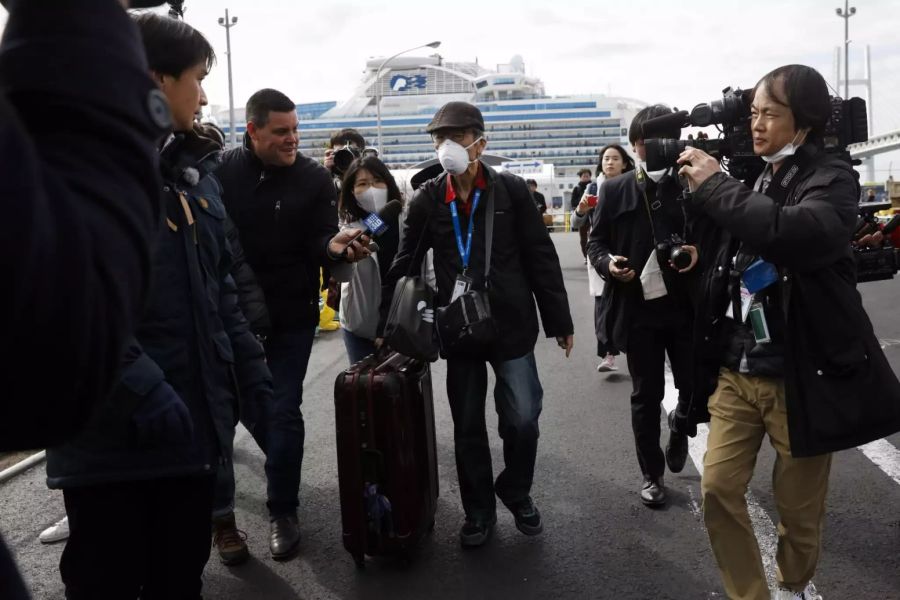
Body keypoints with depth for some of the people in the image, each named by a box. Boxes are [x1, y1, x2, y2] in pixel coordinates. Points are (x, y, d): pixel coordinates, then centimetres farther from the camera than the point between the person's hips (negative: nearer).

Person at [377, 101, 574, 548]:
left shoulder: (511, 191, -4)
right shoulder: (427, 200, 0)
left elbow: (541, 258, -2)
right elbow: (403, 267, 4)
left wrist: (559, 322, -1)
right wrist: (387, 330, 0)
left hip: (511, 326, -1)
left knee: (522, 421, 0)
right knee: (467, 428, 9)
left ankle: (516, 493, 29)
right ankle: (478, 510, 28)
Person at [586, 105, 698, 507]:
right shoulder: (615, 190, 3)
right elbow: (596, 240, 7)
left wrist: (700, 252, -17)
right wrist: (607, 262, -13)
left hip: (687, 306, 0)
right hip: (638, 308, 0)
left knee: (697, 388, 5)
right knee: (646, 396, 9)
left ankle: (680, 430, 40)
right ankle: (651, 474, 25)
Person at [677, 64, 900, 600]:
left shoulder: (831, 178, -8)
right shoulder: (746, 178, 8)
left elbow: (801, 233, -30)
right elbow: (713, 249, 13)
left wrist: (714, 186, -23)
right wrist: (694, 188, -2)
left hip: (799, 375, -4)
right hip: (735, 370, 4)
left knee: (799, 504, 11)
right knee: (719, 489, 0)